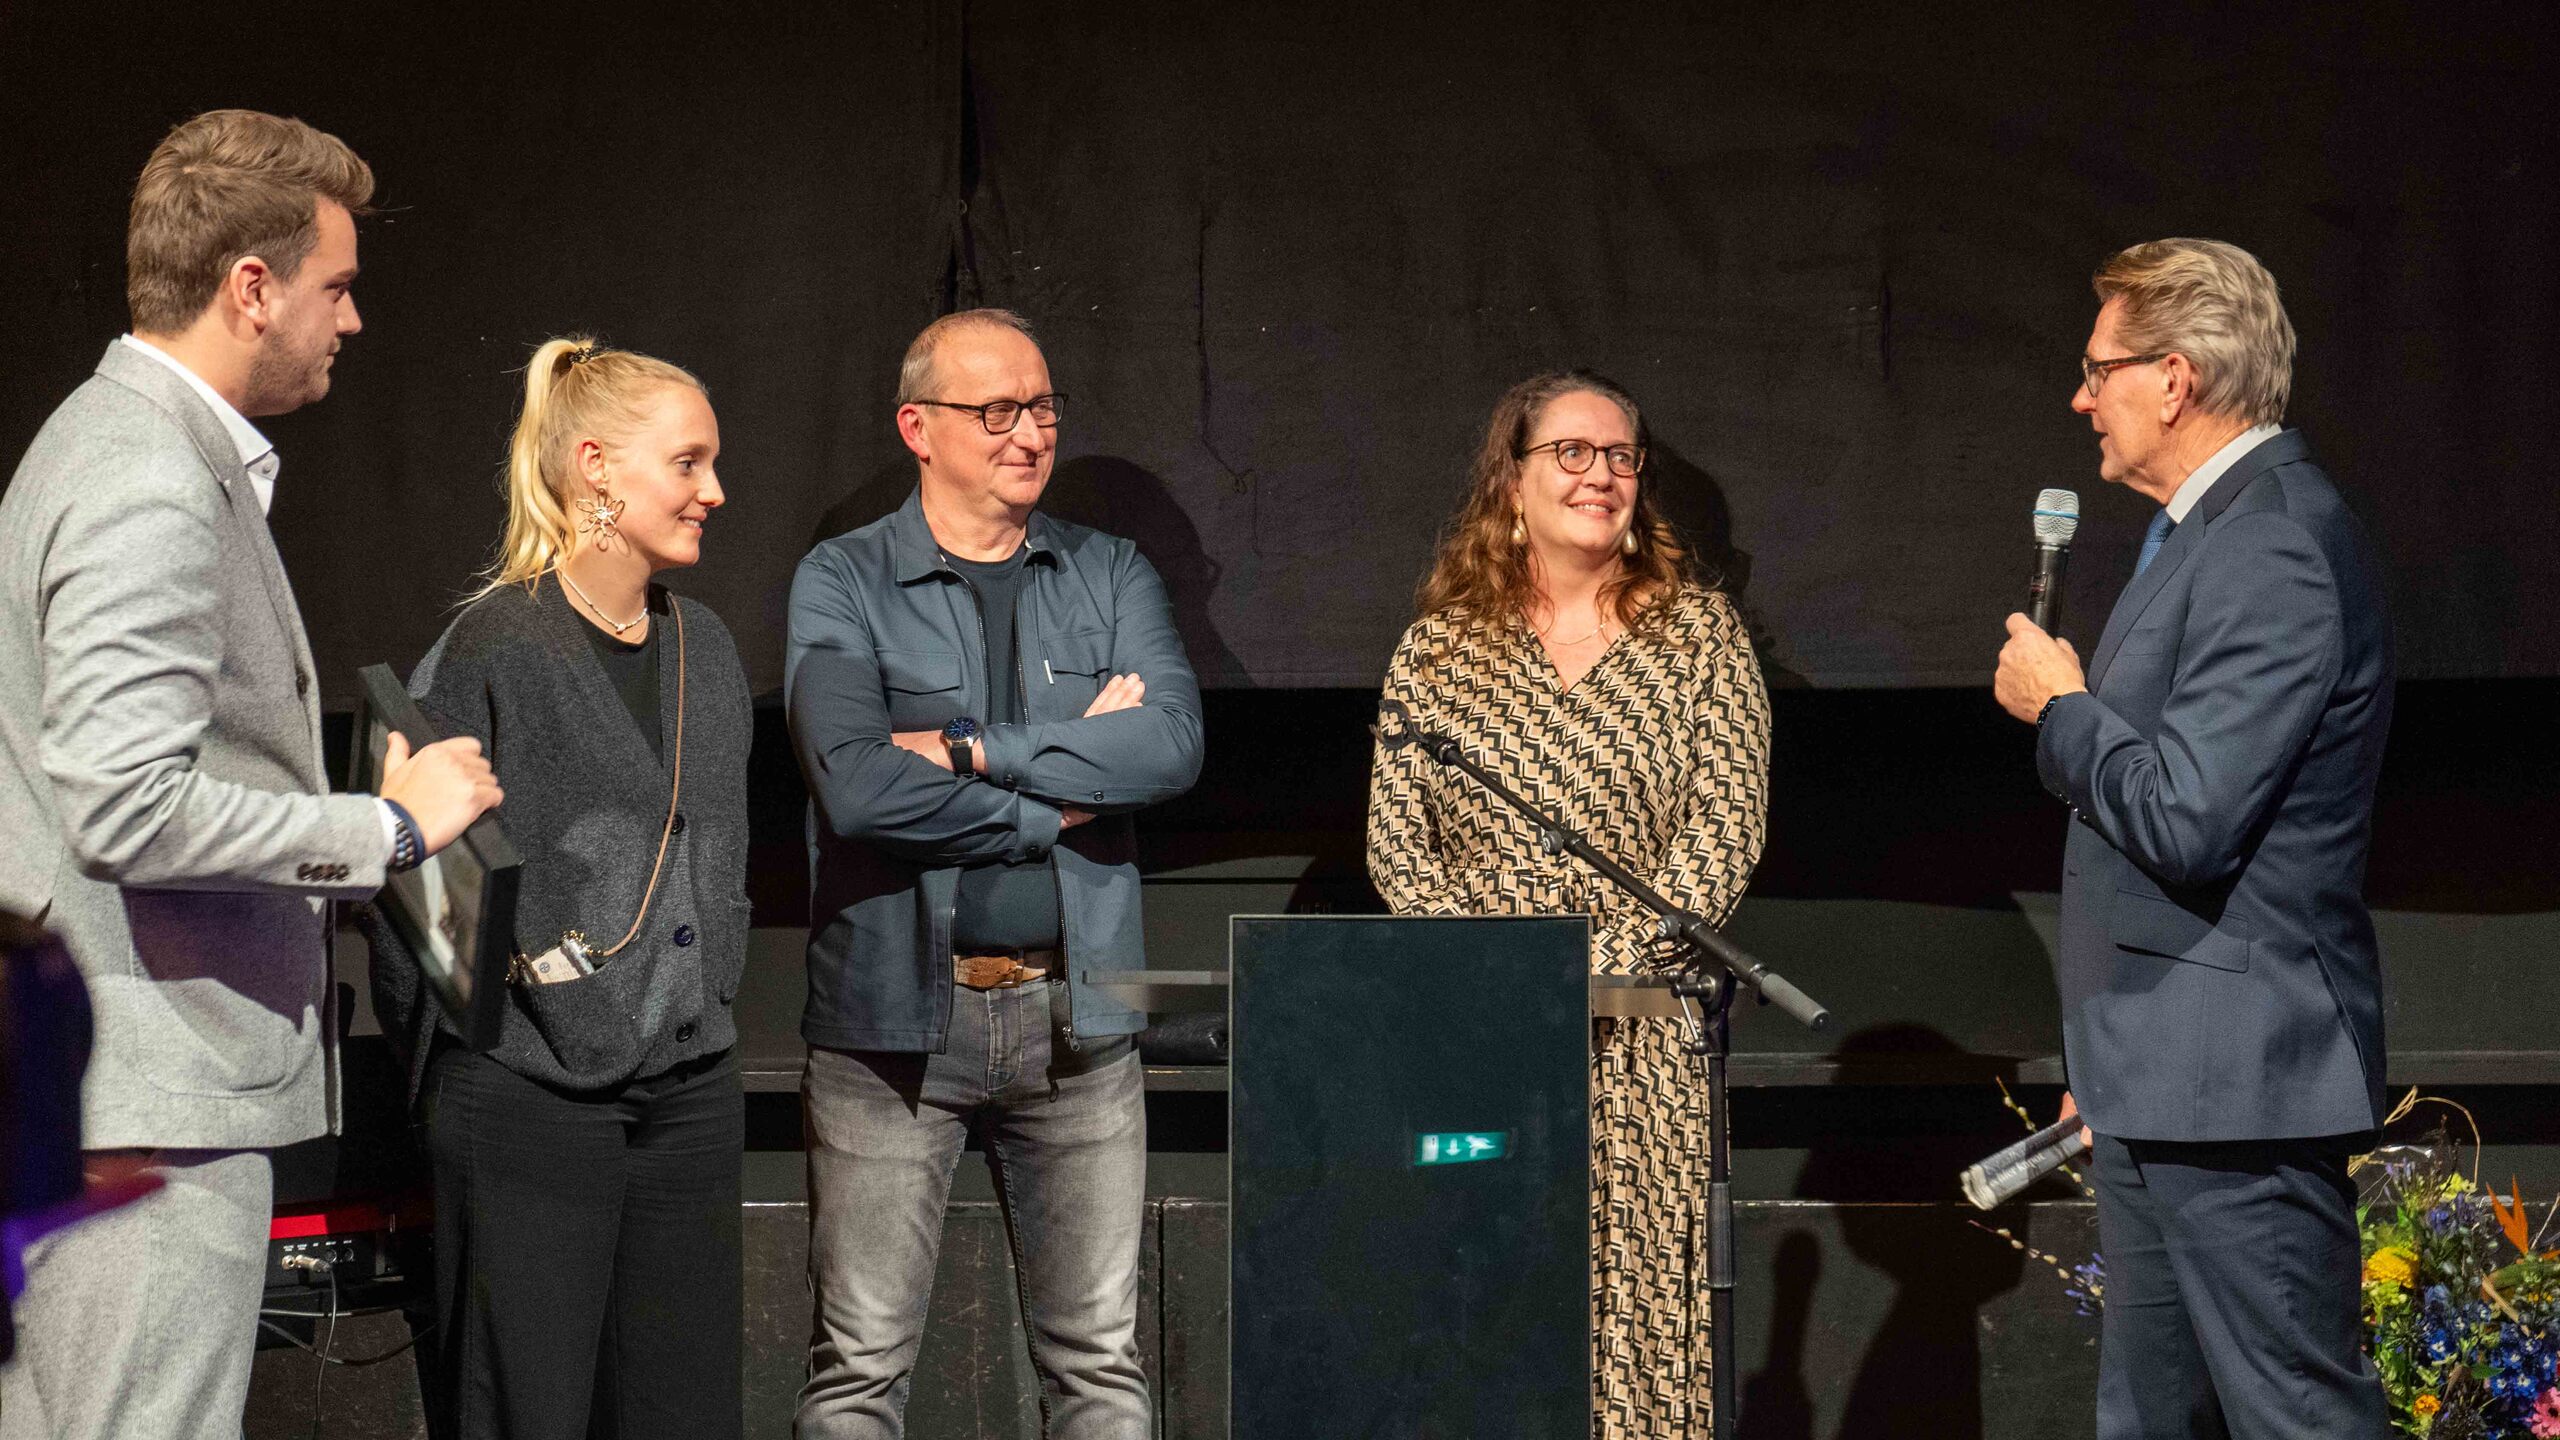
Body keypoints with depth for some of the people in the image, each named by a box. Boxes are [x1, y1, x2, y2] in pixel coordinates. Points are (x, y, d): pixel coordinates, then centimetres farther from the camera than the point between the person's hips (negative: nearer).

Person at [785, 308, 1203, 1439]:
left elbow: (1172, 744, -8)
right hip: (897, 1011, -3)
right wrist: (1067, 785, -9)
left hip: (1074, 1011, 3)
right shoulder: (842, 584, -1)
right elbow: (855, 786, -16)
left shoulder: (1112, 577, 10)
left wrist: (971, 749, -13)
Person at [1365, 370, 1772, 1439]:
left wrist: (1596, 972, -12)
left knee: (1631, 1292, -7)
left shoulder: (1699, 634, 6)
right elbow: (1395, 840, 7)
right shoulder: (1440, 648, 11)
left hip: (1636, 1038, -1)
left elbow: (1723, 834, -2)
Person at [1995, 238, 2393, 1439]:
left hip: (2236, 1086, -11)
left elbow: (2186, 821, -25)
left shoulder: (2276, 551, -17)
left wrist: (2060, 707, -7)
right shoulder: (2213, 530, 16)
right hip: (2160, 1089, 11)